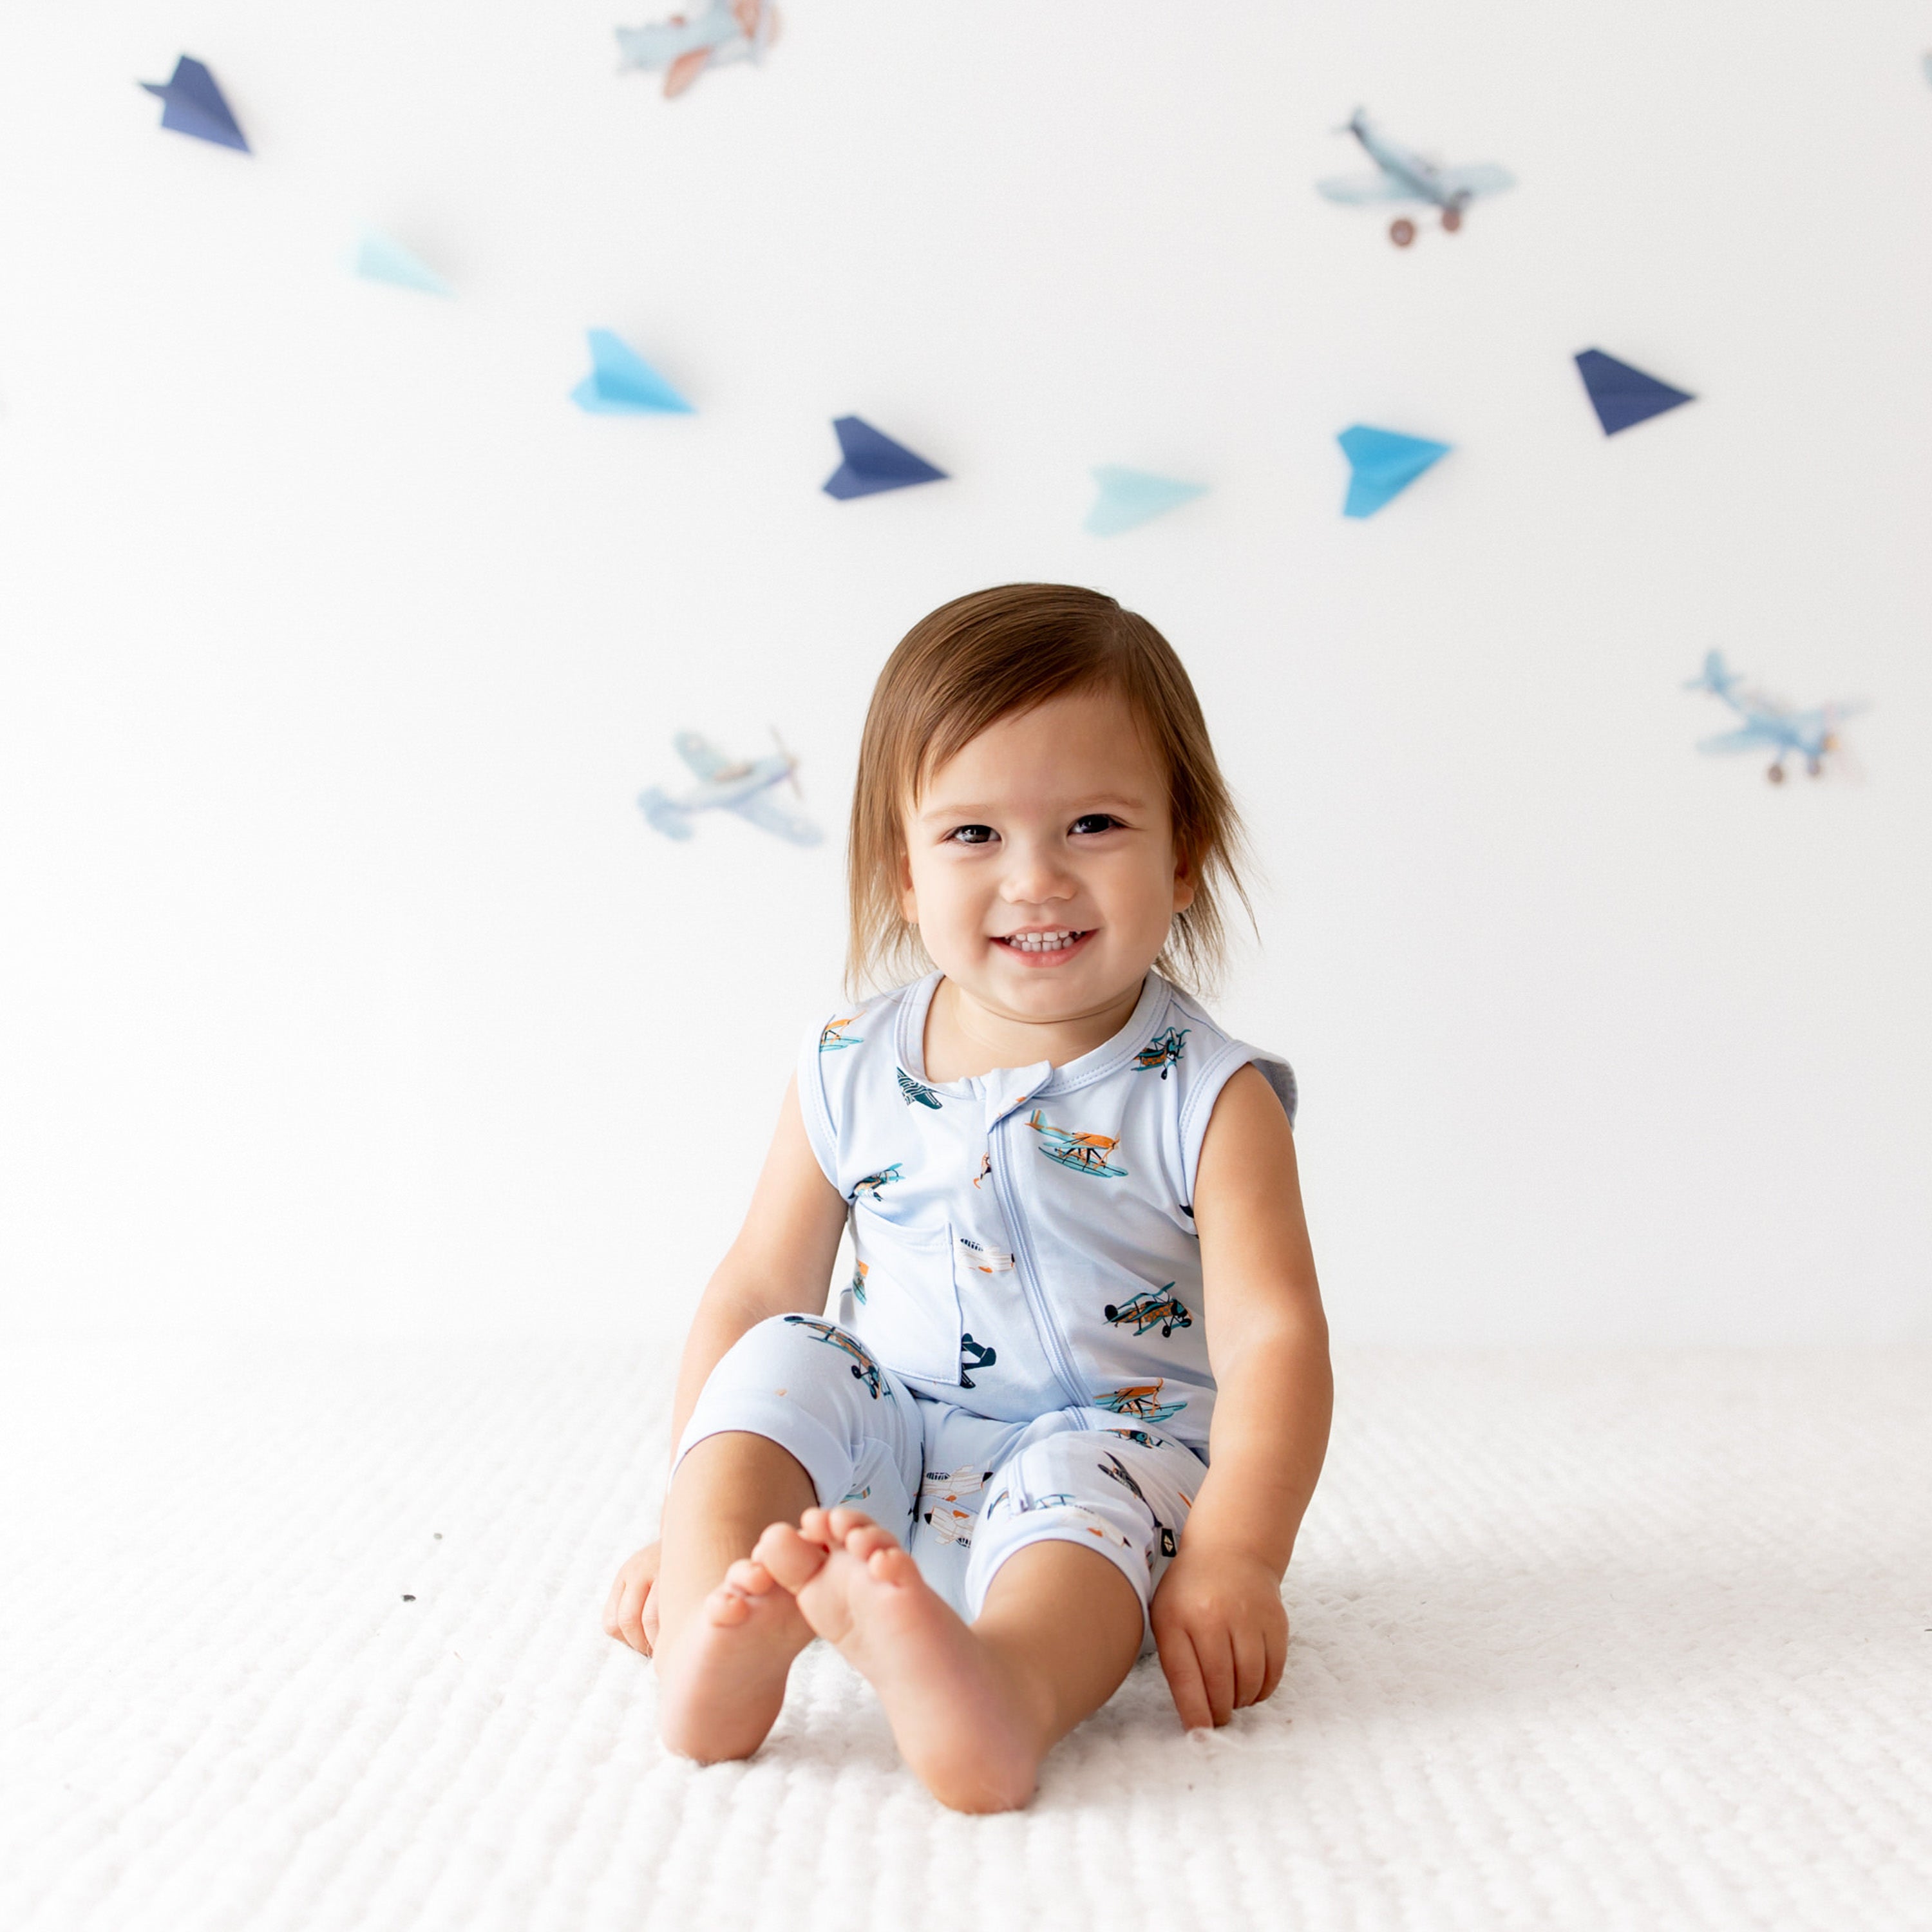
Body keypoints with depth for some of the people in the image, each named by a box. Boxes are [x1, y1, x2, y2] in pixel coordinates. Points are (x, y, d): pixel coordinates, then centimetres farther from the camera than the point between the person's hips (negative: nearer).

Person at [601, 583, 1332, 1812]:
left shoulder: (1206, 1101, -9)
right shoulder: (849, 1078, 0)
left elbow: (1272, 1339, -16)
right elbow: (752, 1293, 5)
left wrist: (1232, 1560, -30)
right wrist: (696, 1522, -1)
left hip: (1111, 1459, -3)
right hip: (883, 1474, 4)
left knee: (1082, 1475, -34)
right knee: (782, 1359, -20)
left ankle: (1006, 1694, -64)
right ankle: (719, 1623, -44)